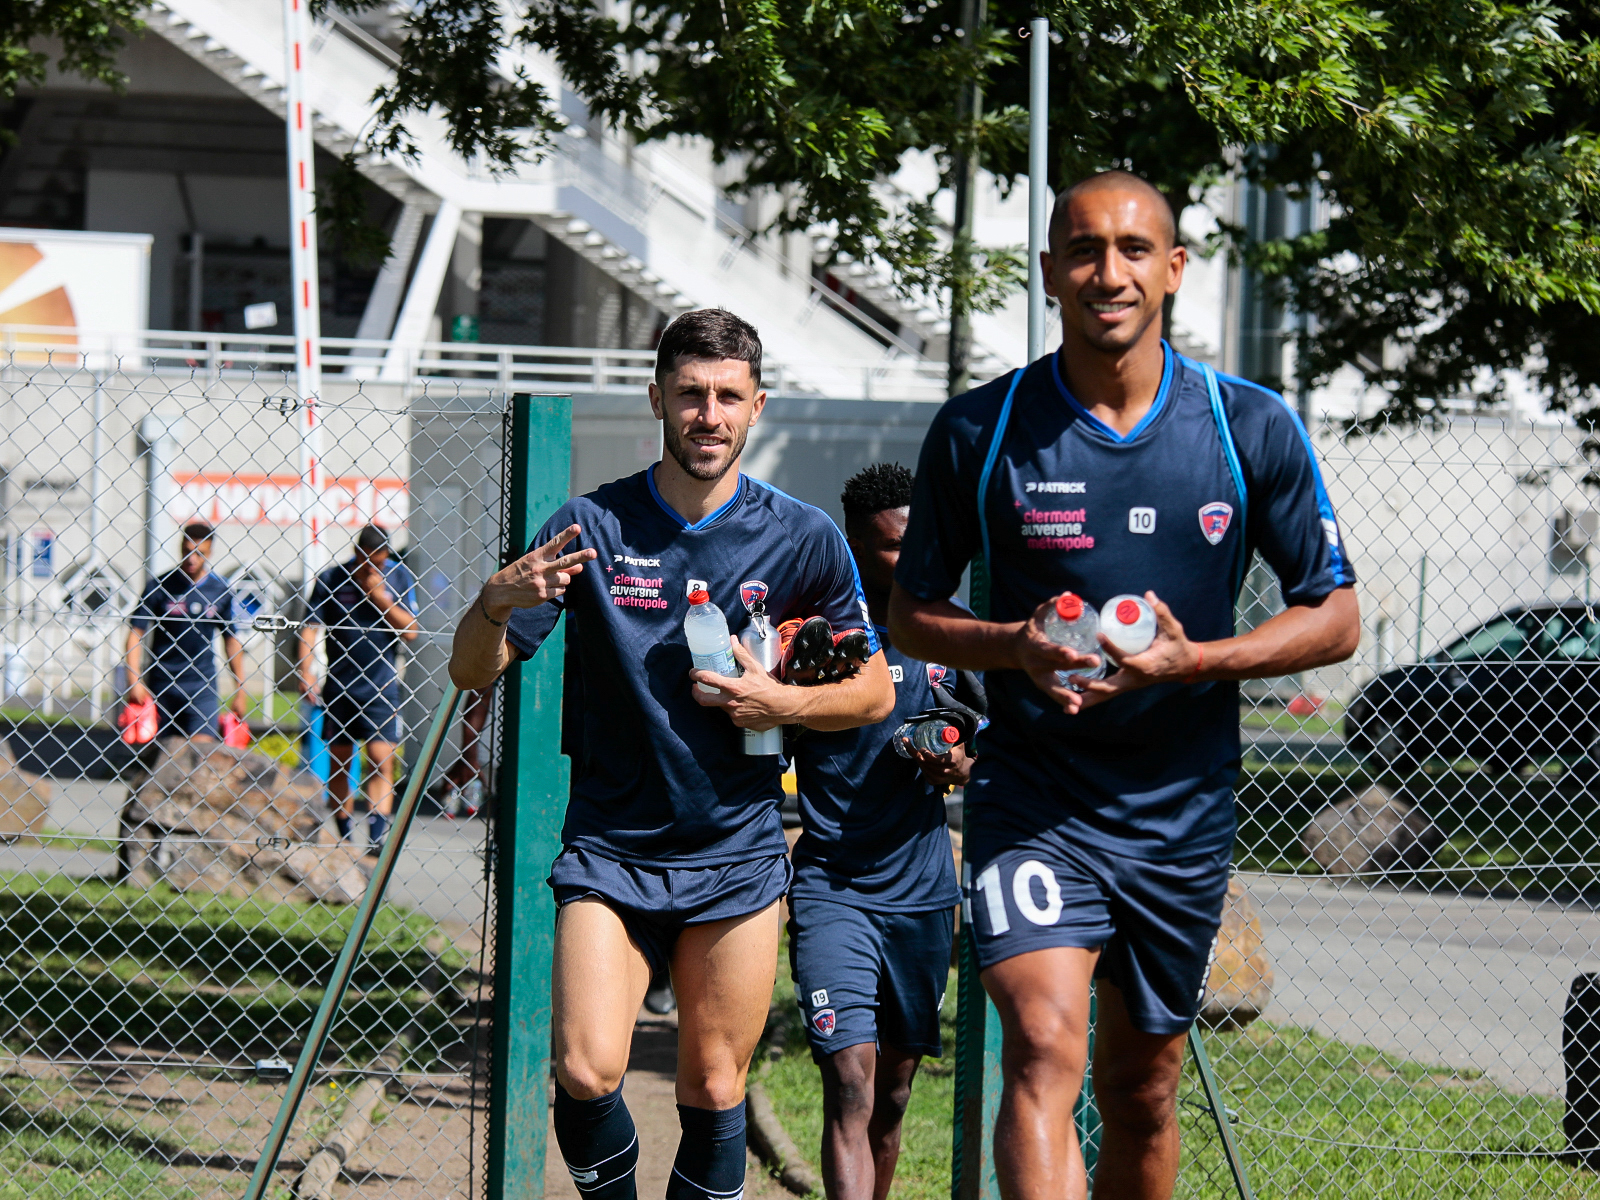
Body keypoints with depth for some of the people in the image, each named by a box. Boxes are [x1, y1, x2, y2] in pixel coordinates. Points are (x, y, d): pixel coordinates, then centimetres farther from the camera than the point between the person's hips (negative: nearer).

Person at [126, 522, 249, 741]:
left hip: (202, 688, 0)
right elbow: (136, 632, -2)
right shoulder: (160, 586, -3)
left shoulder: (220, 590, 1)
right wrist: (134, 681, -11)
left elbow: (232, 640, 9)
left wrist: (240, 690, 8)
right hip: (161, 686, 0)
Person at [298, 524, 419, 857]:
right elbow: (309, 627, -4)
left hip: (381, 685, -1)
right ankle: (344, 838, 19)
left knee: (381, 758, -12)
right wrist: (305, 671, -16)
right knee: (338, 760, 7)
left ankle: (377, 837, -20)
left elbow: (410, 630, -4)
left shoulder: (399, 577, 0)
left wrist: (381, 598, -15)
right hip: (339, 685, 1)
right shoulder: (331, 579, -4)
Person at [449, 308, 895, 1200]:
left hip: (738, 851, 1)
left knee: (715, 1093, 3)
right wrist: (497, 603, -25)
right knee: (587, 1073, -15)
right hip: (609, 848, -1)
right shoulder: (594, 526, -2)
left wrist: (782, 702, -10)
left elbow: (875, 692, 10)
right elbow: (473, 673, -2)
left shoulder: (804, 540, 1)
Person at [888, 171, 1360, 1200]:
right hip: (1031, 797, -2)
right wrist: (1017, 646, -15)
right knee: (1046, 1048, -23)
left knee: (1142, 1094, 13)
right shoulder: (978, 431, -3)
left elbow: (1336, 620, 3)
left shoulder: (1254, 430, -2)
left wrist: (1195, 661, -14)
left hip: (1184, 814, 2)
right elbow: (912, 613, 7)